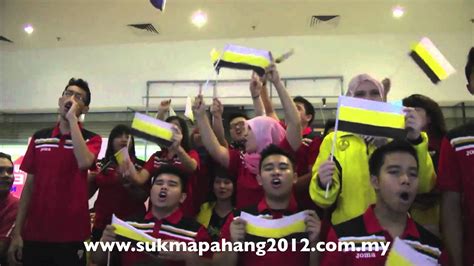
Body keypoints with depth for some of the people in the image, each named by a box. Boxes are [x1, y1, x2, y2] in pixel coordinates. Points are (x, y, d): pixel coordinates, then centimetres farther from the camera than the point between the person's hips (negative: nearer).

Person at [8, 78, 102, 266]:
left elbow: (84, 162, -25)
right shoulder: (39, 137, 8)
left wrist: (72, 118, -16)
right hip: (34, 235, 3)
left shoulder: (91, 139, -2)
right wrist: (17, 232, 4)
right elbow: (29, 186, 9)